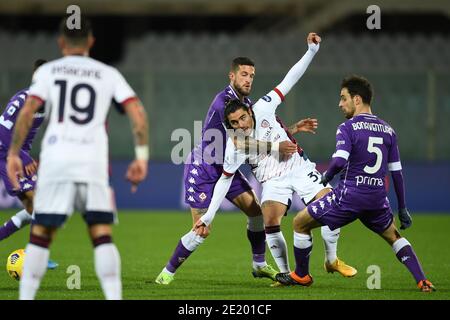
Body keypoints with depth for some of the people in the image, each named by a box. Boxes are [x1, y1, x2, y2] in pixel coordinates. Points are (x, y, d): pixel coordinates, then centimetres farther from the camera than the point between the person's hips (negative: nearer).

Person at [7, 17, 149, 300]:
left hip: (55, 160, 0)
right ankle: (114, 297, -9)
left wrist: (13, 154, 1)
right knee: (102, 235, 2)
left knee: (41, 234, 7)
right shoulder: (108, 74, 12)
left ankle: (26, 298, 6)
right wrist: (142, 156, 6)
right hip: (93, 161, 0)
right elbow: (138, 113, 2)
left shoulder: (48, 71, 9)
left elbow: (27, 113, -3)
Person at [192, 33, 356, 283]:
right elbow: (225, 180, 0)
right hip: (273, 181, -1)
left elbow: (289, 81, -7)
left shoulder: (263, 109, -10)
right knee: (270, 223, -25)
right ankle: (286, 274, -11)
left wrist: (312, 51, -14)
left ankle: (332, 260, 7)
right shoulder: (234, 146, -9)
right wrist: (208, 217, -3)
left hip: (299, 168, 1)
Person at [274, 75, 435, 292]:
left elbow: (339, 161, -22)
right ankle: (422, 281, 11)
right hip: (378, 198, 5)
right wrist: (402, 209, 19)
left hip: (349, 194, -5)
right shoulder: (388, 130, 11)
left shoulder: (348, 128, -7)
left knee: (300, 223, 12)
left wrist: (327, 175, 0)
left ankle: (301, 276, 23)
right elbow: (396, 172, 13)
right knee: (393, 237, 26)